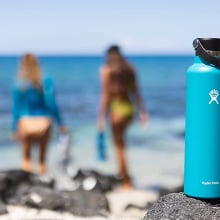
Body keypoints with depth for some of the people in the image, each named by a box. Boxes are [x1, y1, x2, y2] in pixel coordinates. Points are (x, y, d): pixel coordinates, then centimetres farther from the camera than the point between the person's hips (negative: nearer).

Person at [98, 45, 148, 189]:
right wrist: (142, 111, 13)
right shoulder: (129, 69, 9)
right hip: (129, 108, 5)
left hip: (117, 108, -5)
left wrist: (102, 115, -7)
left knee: (119, 145, 2)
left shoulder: (106, 70, -4)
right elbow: (135, 92, 9)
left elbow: (105, 94, -9)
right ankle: (122, 172, 24)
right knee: (120, 141, 24)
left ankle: (126, 181, 2)